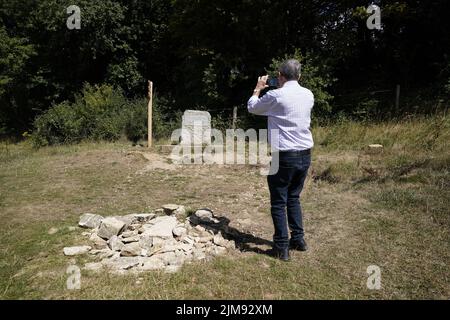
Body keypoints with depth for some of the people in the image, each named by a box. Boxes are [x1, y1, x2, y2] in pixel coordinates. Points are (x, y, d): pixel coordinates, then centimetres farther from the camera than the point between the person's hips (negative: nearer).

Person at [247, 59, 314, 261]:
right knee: (294, 197, 21)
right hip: (305, 155, 6)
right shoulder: (308, 95, 6)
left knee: (279, 202, 5)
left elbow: (252, 107, 7)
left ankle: (281, 248, 9)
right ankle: (298, 239, 28)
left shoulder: (275, 96, -11)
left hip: (284, 155, -6)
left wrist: (258, 88, 22)